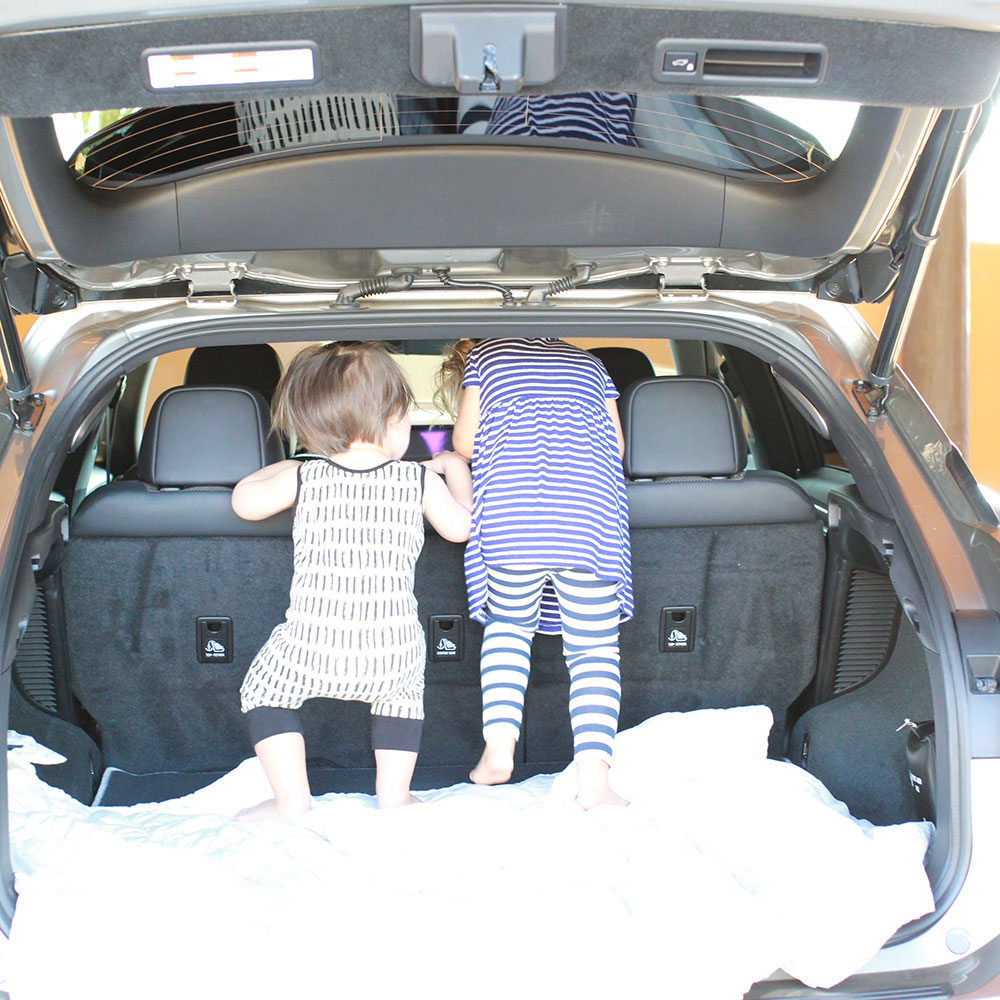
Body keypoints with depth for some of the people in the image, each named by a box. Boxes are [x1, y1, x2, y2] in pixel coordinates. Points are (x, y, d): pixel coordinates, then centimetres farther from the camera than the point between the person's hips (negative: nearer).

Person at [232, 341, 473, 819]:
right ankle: (393, 793, 30)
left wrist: (279, 467, 35)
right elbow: (459, 527, 18)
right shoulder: (420, 480, 2)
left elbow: (244, 502, 18)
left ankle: (291, 801, 21)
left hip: (311, 654, -1)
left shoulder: (304, 477, 2)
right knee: (404, 689, 33)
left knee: (263, 686, 25)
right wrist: (454, 469, 33)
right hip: (393, 655, 2)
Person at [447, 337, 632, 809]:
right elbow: (617, 446, 20)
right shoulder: (590, 364, 26)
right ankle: (593, 777, -9)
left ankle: (498, 747, 4)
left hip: (508, 519, -1)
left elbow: (464, 441, 13)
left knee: (507, 625, 18)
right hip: (591, 518, 1)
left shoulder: (485, 354, 20)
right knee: (595, 647, 4)